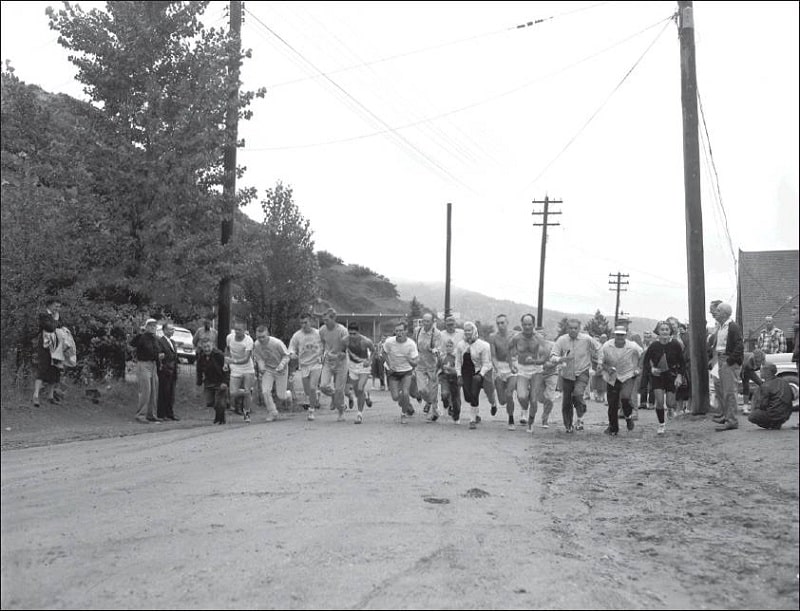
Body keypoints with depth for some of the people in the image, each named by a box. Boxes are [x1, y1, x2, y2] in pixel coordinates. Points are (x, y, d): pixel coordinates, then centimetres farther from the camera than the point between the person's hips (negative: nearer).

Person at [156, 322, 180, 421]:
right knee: (163, 393, -3)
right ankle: (161, 414, 2)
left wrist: (176, 371, 14)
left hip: (172, 372, 8)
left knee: (171, 394, 10)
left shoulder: (172, 342, 19)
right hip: (164, 372, -8)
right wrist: (162, 367, -17)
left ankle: (170, 414, 15)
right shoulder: (160, 341, -9)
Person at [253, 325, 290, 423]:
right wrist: (261, 367, -16)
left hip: (280, 370, -3)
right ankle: (272, 413, 3)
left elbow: (286, 356, -13)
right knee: (265, 392, -15)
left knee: (281, 397, -2)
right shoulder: (256, 345, -14)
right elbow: (258, 358, 3)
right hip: (267, 370, 3)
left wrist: (281, 365, -30)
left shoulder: (277, 343, -26)